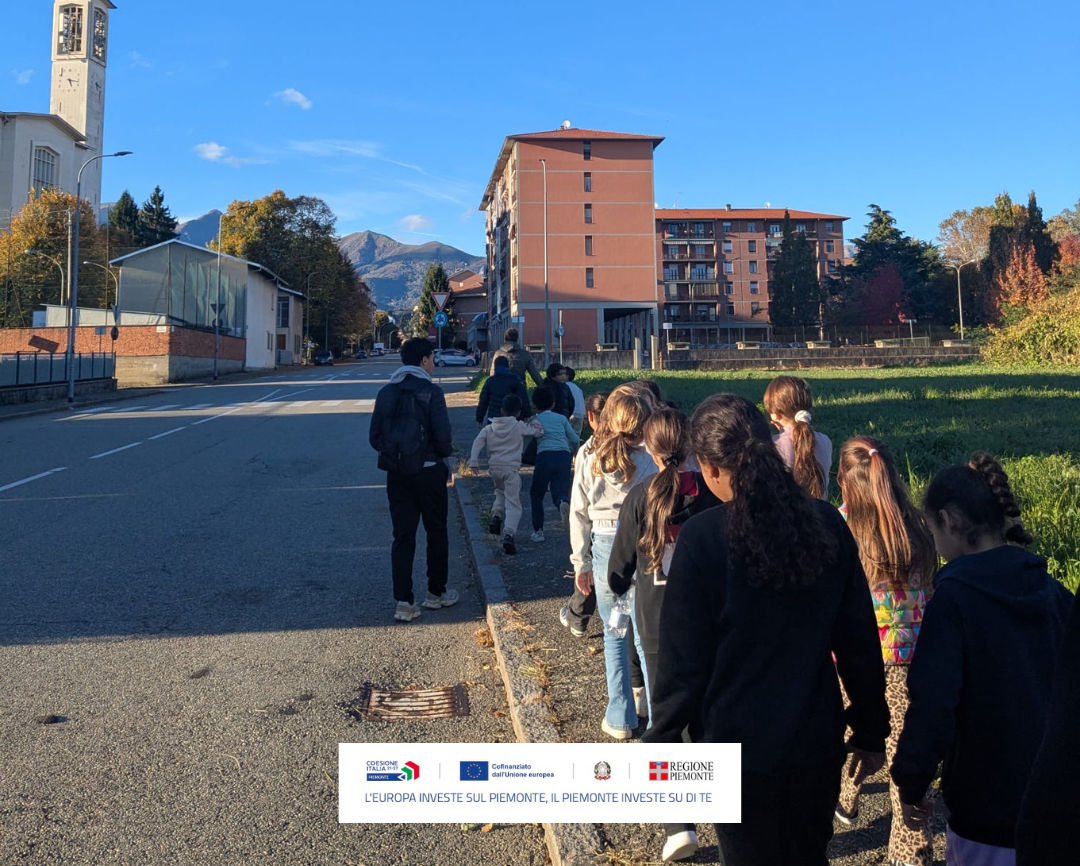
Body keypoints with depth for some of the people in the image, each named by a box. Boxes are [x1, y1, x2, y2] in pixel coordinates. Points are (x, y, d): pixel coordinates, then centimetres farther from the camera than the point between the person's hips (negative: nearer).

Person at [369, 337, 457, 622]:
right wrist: (445, 453, 3)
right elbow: (442, 434, -17)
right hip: (428, 471, -4)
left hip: (396, 473, 4)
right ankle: (436, 593, 23)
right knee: (436, 532, 13)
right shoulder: (431, 392, -11)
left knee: (402, 536, 7)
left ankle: (404, 603, 5)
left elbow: (374, 436, 3)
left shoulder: (386, 392, 5)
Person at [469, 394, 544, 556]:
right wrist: (533, 423, 28)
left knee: (500, 493, 34)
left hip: (494, 467, 4)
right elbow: (539, 431, 9)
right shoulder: (520, 426, 3)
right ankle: (509, 534, -23)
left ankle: (496, 516, 12)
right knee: (513, 504, -6)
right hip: (511, 468, -4)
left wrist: (474, 460, -3)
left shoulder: (490, 427, 12)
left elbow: (478, 442, 1)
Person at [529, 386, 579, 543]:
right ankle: (563, 502, -34)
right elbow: (575, 439, 17)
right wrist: (573, 451, 37)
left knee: (536, 494, 16)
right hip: (563, 455, 2)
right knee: (560, 490, 4)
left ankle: (538, 531, 15)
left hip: (545, 456, -1)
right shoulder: (561, 418, 21)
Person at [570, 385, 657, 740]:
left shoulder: (589, 457, -2)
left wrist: (581, 563, 11)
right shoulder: (651, 459, -9)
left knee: (614, 635, 13)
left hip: (605, 547, 1)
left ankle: (620, 718, 20)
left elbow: (579, 513, 2)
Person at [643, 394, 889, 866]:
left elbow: (683, 662, -16)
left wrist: (660, 743, -3)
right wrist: (872, 730, 12)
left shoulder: (702, 537, -19)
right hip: (817, 742, 4)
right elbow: (860, 641, 0)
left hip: (738, 746, -3)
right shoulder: (827, 523, -7)